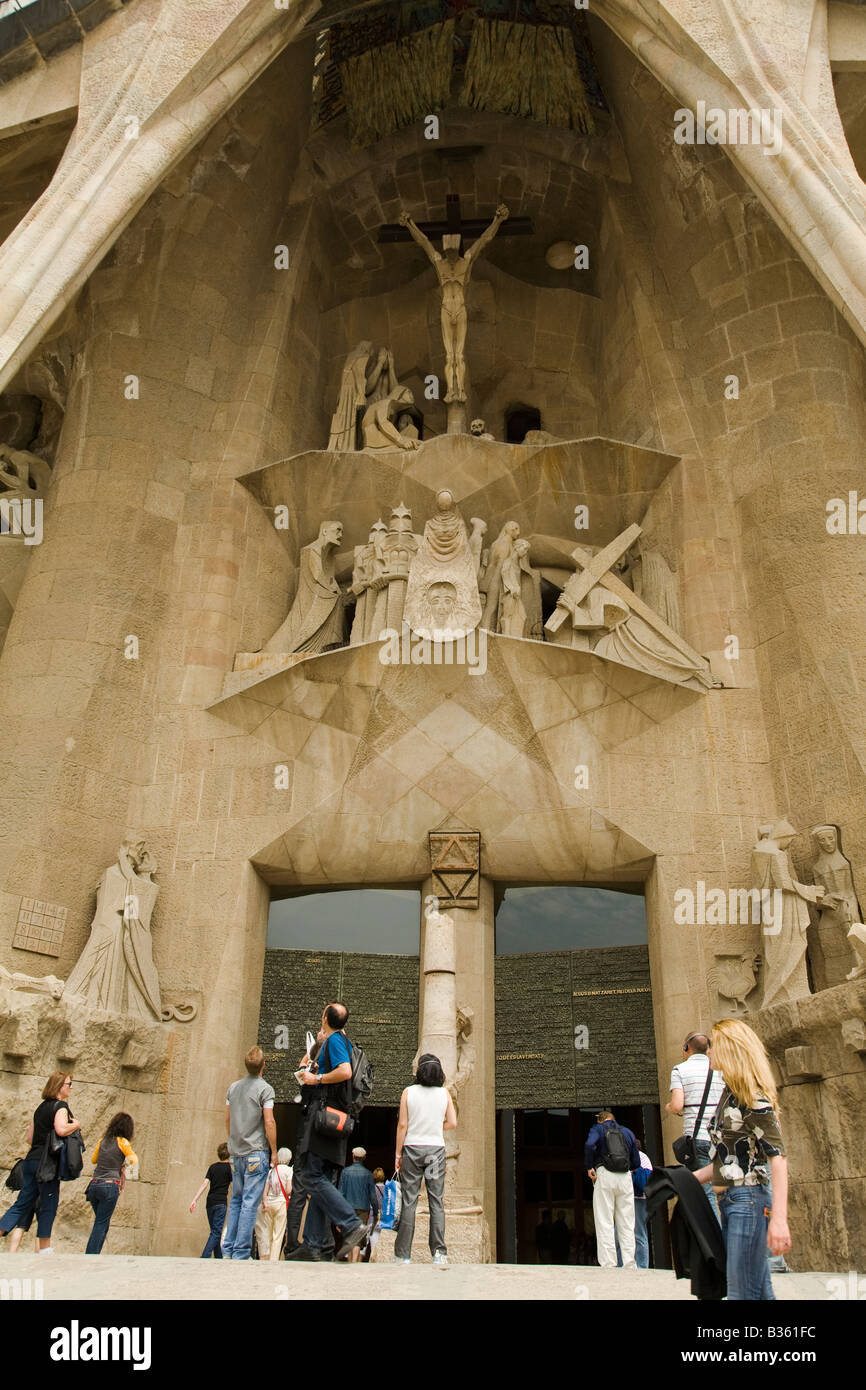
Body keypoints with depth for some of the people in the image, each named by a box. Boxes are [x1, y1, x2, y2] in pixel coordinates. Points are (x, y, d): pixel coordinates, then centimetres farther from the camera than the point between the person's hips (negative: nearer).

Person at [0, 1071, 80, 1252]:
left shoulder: (41, 1107, 17)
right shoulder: (61, 1106, -9)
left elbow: (29, 1138, 20)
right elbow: (61, 1129, -27)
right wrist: (75, 1125, -9)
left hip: (31, 1161, 8)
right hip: (48, 1163, -8)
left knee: (22, 1204, 9)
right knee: (48, 1208, 1)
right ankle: (44, 1250, 6)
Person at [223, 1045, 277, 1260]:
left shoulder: (233, 1087, 8)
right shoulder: (265, 1089, -10)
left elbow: (228, 1119, 14)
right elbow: (269, 1123, -13)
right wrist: (274, 1151, -3)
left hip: (236, 1153, 6)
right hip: (256, 1152, -6)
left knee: (236, 1200, 14)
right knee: (250, 1202, -3)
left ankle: (228, 1249, 15)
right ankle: (241, 1252, -3)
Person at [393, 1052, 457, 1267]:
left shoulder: (408, 1092, -4)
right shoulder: (444, 1093, 0)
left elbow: (402, 1125, -5)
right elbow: (452, 1123, 1)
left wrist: (398, 1153, 2)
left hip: (412, 1148, -1)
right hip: (436, 1149, 1)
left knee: (408, 1201, 4)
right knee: (436, 1201, 5)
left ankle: (403, 1254, 6)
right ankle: (439, 1252, -1)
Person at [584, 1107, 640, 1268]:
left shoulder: (598, 1128, 9)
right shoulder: (627, 1132, 20)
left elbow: (589, 1145, -13)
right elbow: (636, 1162, 17)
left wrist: (589, 1167, -4)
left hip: (604, 1176, -3)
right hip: (625, 1178, 3)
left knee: (605, 1223, -2)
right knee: (627, 1223, 8)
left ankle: (608, 1264, -8)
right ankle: (629, 1264, 3)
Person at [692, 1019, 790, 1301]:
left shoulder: (752, 1097, -13)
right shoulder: (729, 1094, 14)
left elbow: (777, 1157, -21)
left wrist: (779, 1219, -29)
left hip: (748, 1199, -9)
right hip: (728, 1200, 9)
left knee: (743, 1292, -6)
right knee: (760, 1291, 13)